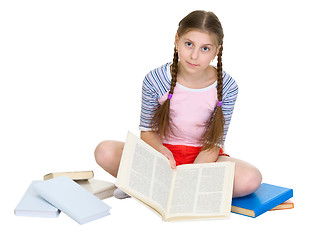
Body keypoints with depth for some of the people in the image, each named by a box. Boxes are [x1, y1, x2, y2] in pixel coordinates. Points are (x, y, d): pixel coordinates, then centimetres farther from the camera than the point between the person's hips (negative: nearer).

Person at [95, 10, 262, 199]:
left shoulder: (227, 87, -13)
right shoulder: (155, 80, -12)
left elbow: (214, 143, -9)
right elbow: (147, 131, -2)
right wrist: (163, 152, -25)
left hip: (203, 157, 1)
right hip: (162, 151, -1)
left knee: (251, 179, -31)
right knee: (105, 152, -25)